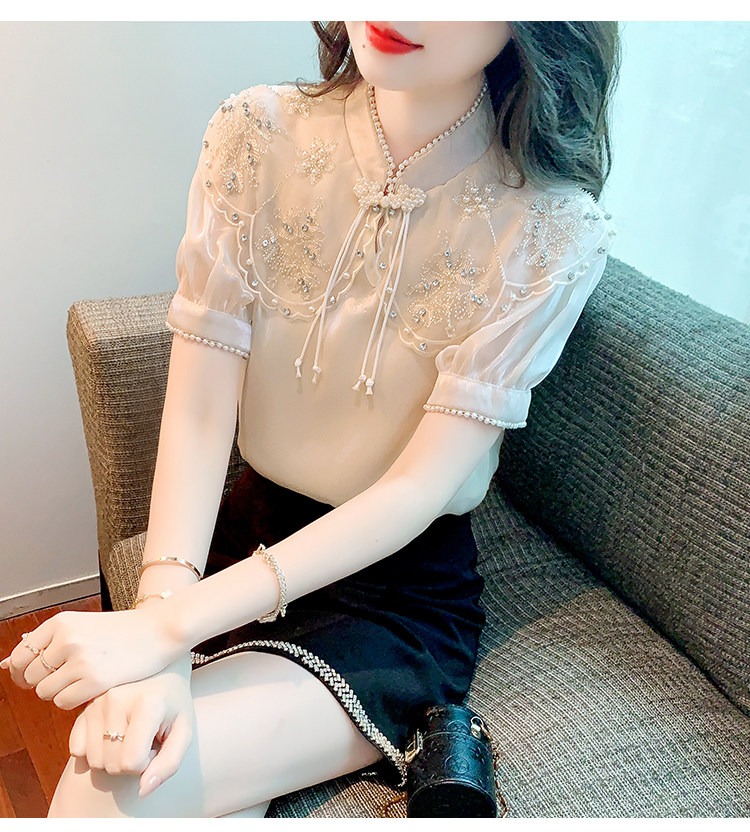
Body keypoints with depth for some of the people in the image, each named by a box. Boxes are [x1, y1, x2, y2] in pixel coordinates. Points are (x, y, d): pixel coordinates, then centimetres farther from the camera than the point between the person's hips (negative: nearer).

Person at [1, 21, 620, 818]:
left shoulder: (553, 231, -15)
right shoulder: (255, 135, -7)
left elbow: (418, 490, -19)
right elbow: (197, 414, -11)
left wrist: (166, 628, -24)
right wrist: (160, 625, -25)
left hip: (403, 582, -3)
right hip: (247, 532, 3)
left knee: (106, 795, -19)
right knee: (107, 748, -20)